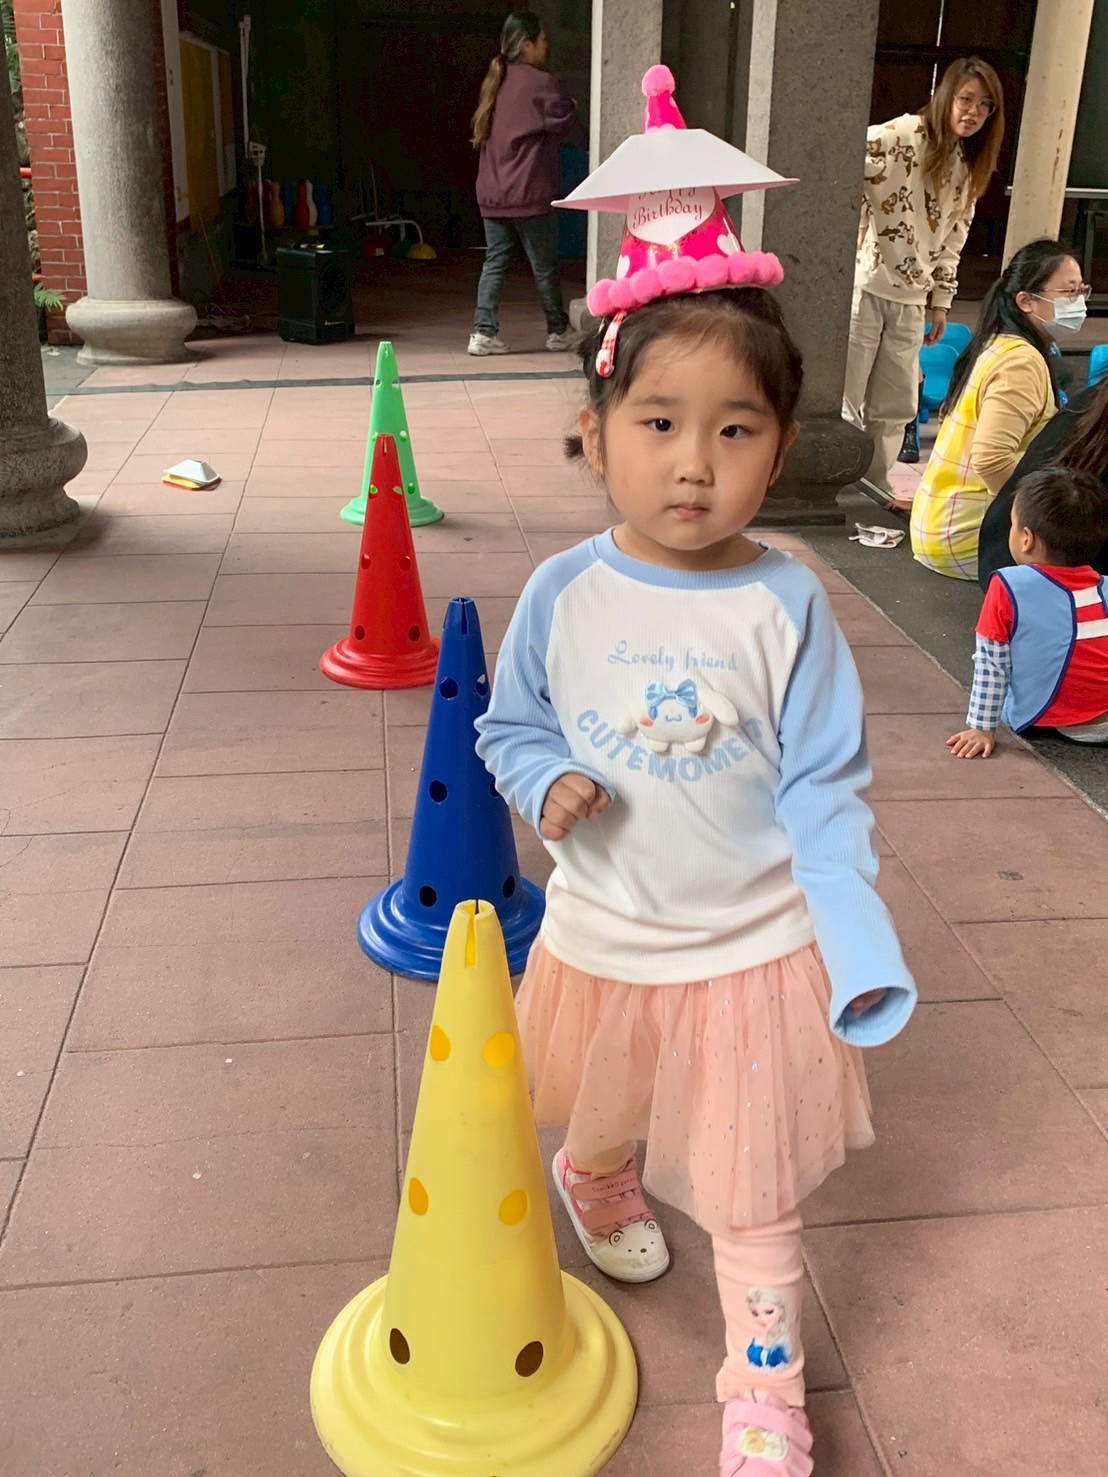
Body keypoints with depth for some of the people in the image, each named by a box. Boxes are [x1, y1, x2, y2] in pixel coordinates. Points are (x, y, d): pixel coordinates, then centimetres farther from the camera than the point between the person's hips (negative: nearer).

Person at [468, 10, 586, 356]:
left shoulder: (495, 81, 13)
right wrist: (591, 141, 14)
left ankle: (484, 333, -2)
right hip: (528, 194, -6)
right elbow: (570, 129, -6)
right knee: (545, 265, 6)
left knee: (495, 262, 7)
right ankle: (558, 332, 18)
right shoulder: (539, 83, -10)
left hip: (491, 193, 7)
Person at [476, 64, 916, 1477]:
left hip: (756, 952, -2)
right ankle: (595, 1186, 66)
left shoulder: (785, 607, -17)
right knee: (598, 1124, 29)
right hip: (600, 938, 2)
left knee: (752, 1189, 13)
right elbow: (510, 726, 2)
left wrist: (864, 951, -20)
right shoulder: (564, 593, -13)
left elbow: (826, 794, -12)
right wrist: (547, 785, -20)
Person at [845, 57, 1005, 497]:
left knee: (894, 409, 9)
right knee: (844, 399, -2)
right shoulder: (898, 137, -9)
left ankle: (873, 489, 20)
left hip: (911, 299, 7)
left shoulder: (969, 168, 14)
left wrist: (942, 300, 16)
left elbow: (952, 241, 19)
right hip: (864, 285, -7)